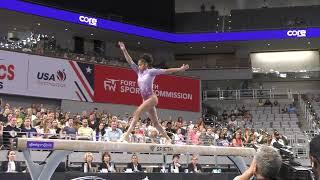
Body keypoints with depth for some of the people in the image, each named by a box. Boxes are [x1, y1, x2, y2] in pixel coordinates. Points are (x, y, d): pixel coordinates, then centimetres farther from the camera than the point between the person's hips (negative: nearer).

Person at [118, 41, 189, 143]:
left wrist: (180, 69, -7)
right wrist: (124, 50, 1)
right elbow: (130, 62, 9)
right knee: (155, 122, 10)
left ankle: (127, 134, -30)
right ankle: (168, 139, 20)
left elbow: (166, 71, -5)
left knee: (137, 112, -24)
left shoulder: (151, 72, -4)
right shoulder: (139, 72, 12)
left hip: (152, 98, -7)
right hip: (146, 99, 7)